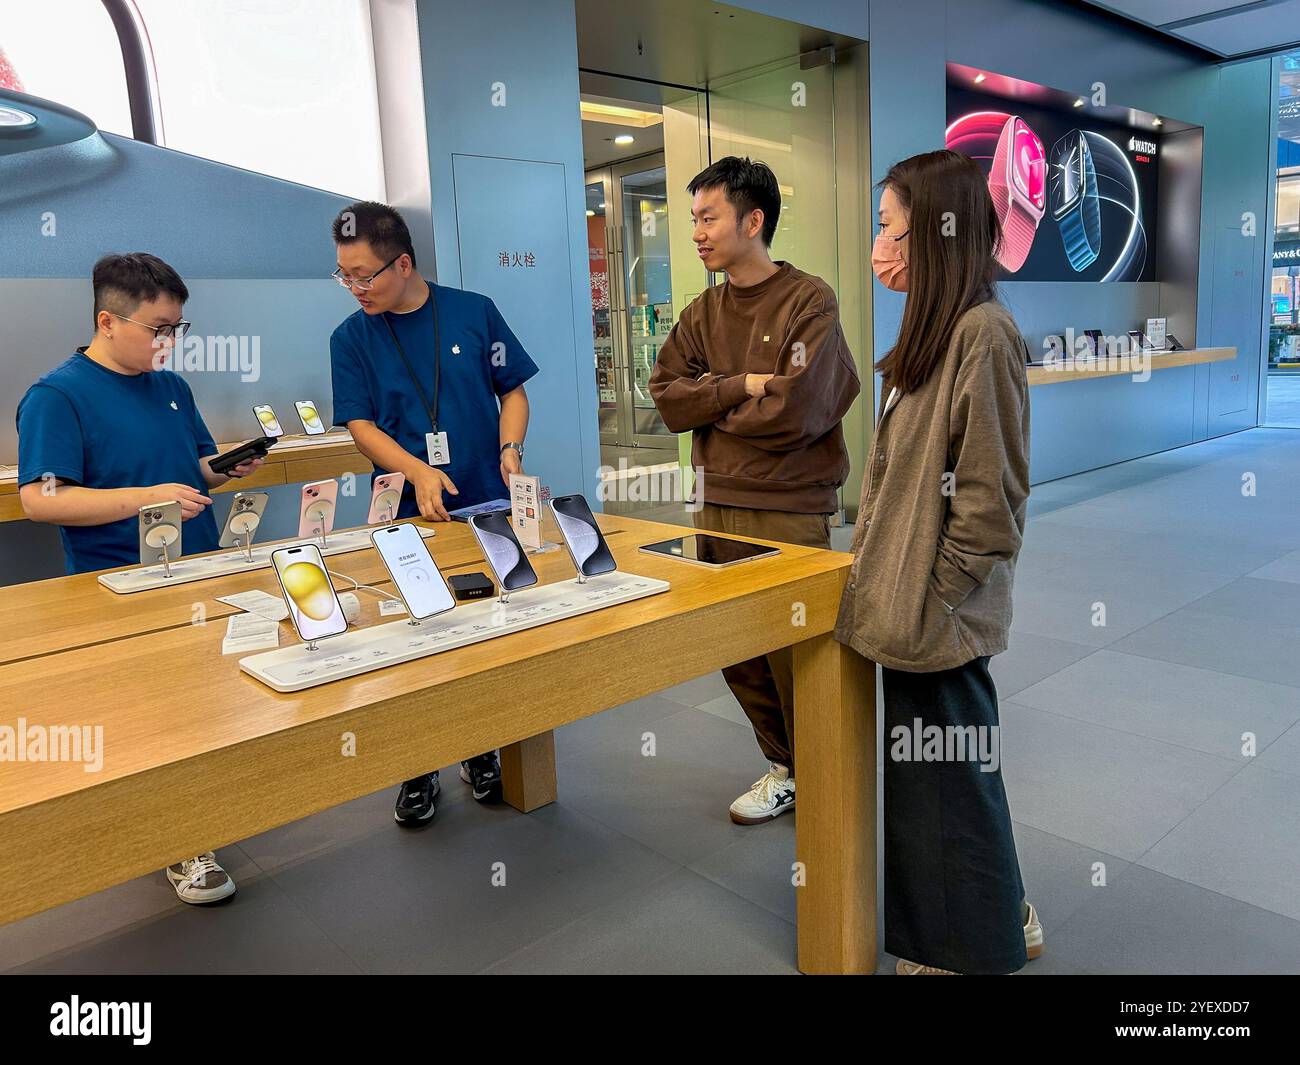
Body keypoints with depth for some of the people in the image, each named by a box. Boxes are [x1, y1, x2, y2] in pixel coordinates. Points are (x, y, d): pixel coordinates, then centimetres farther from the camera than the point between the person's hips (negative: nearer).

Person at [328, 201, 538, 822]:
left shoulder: (475, 312, 1)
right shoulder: (351, 338, 2)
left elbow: (513, 391, 7)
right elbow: (361, 426, -4)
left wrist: (510, 449, -12)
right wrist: (419, 473, -20)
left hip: (489, 505, 0)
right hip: (411, 514, 0)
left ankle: (483, 752, 27)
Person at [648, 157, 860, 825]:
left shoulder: (809, 302, -8)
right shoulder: (702, 314, 11)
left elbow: (796, 408, -19)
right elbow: (667, 397, 1)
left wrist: (713, 404, -5)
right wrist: (745, 386, -12)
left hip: (789, 511, -6)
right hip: (717, 504, 6)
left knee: (795, 652, 3)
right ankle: (784, 768, 32)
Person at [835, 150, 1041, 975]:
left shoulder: (984, 334, -18)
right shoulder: (940, 329, 12)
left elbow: (989, 497, -20)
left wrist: (936, 599, -15)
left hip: (942, 618, -9)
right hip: (915, 605, 9)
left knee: (946, 775, 7)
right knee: (947, 773, 20)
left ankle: (978, 943, 28)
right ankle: (1002, 915, 39)